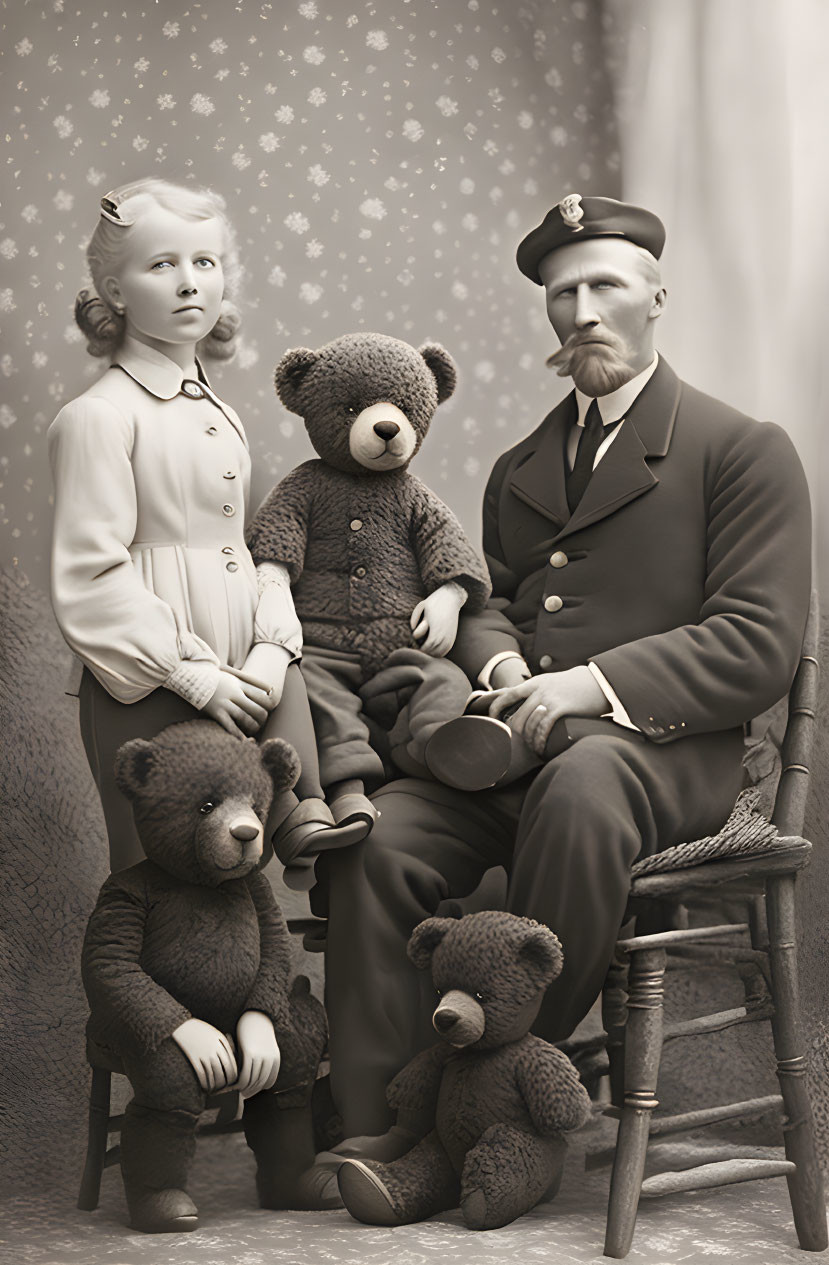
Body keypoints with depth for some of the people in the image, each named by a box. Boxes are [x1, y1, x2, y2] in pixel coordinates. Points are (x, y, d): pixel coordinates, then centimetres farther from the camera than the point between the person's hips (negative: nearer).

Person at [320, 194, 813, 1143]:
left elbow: (759, 645, -5)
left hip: (661, 750, -5)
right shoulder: (520, 468, 25)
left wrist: (597, 684, -18)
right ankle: (378, 1128, -19)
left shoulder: (745, 451, 5)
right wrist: (499, 662, -2)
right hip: (517, 745, 5)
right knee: (378, 839, -24)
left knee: (579, 790, -40)